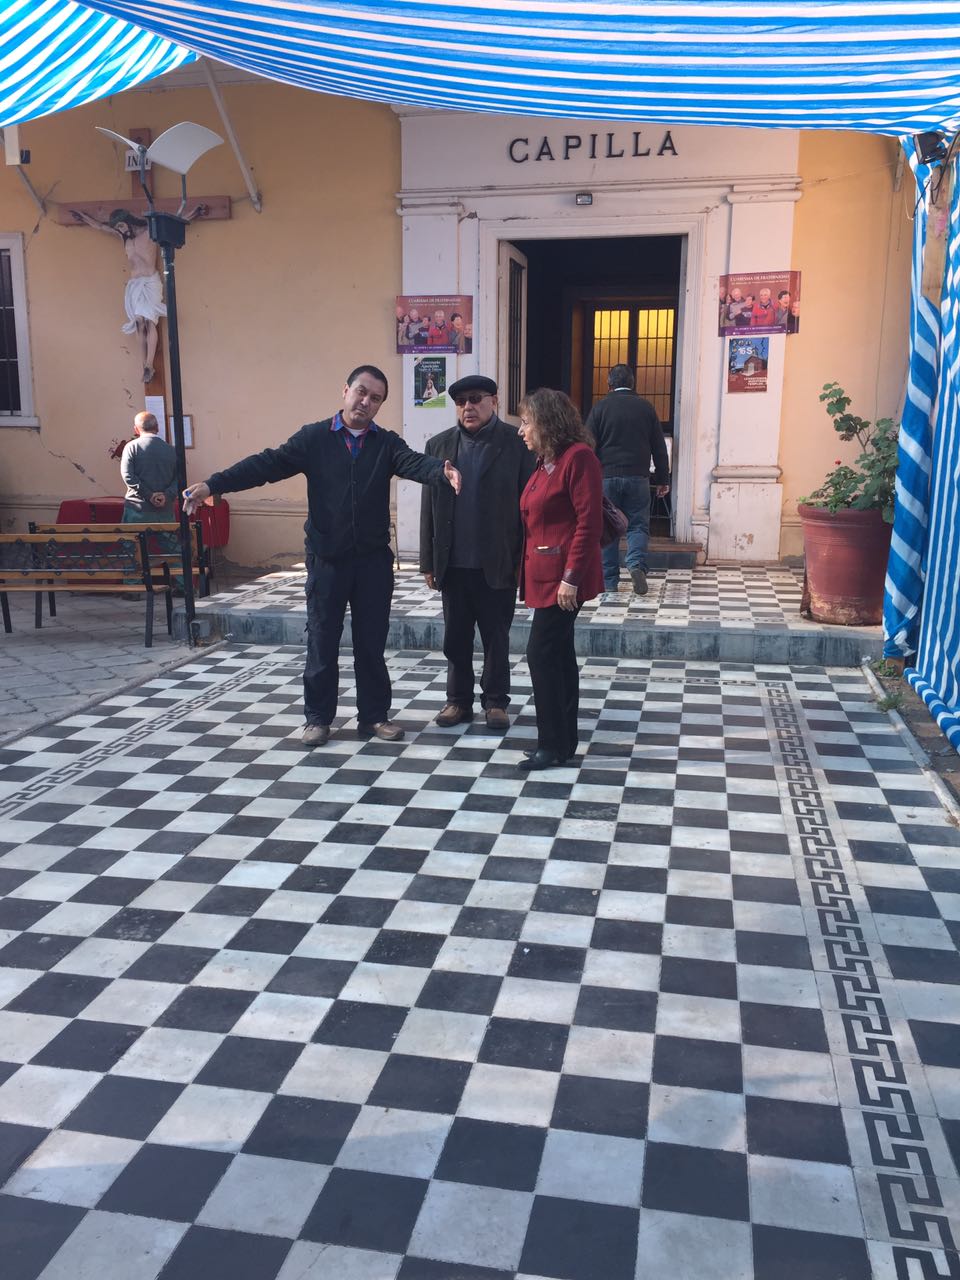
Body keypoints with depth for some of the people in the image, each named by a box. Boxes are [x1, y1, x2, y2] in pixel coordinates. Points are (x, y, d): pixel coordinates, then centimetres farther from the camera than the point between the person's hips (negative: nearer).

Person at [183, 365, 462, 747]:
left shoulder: (386, 443, 3)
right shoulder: (314, 438, 0)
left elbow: (414, 463, -15)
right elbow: (268, 463, -9)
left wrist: (443, 470, -40)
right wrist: (212, 485, -20)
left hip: (374, 559, 1)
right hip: (327, 559, -1)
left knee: (371, 642, 9)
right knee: (322, 641, 7)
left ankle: (374, 716, 21)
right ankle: (318, 718, 19)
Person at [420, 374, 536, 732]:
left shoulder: (516, 444, -4)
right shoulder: (438, 446, 6)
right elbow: (428, 508, 5)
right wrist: (428, 562, 3)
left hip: (497, 564, -3)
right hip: (453, 564, 3)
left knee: (496, 638, 8)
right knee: (455, 637, 12)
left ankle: (495, 701, 22)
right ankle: (459, 700, 25)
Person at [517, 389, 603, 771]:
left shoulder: (578, 456, -13)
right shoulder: (545, 462, 15)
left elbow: (589, 521, -19)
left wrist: (571, 576, -22)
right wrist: (529, 571, 10)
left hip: (563, 576, -9)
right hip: (545, 575, 9)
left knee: (541, 654, -7)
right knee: (559, 655, 12)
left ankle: (552, 745, 3)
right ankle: (565, 740, 20)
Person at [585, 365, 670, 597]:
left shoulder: (600, 407, 1)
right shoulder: (646, 407, 5)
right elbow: (659, 447, 7)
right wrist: (663, 479, 14)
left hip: (606, 477, -1)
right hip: (637, 477, 1)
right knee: (638, 525, 8)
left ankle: (609, 581, 6)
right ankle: (636, 563, -17)